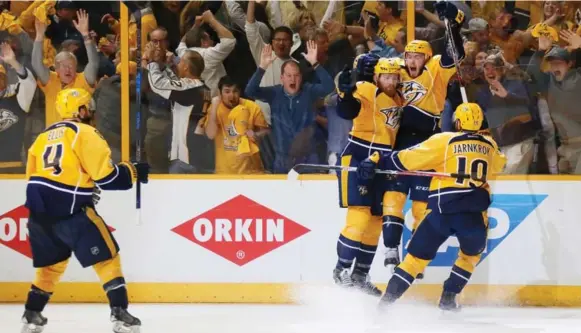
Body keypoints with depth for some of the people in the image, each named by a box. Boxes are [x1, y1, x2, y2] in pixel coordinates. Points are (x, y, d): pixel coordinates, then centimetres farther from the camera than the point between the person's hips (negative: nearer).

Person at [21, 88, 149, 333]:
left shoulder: (44, 136, 19)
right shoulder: (85, 133, -4)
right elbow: (105, 175, -11)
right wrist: (134, 172, 6)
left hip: (39, 206, 7)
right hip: (68, 209, -7)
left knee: (51, 263, 23)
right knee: (107, 257, 1)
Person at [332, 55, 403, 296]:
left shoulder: (399, 99, 9)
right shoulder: (367, 91, -13)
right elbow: (346, 111, -30)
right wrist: (345, 92, -47)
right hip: (358, 158, -8)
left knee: (376, 221, 11)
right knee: (359, 216, -15)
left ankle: (360, 275, 21)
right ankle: (341, 269, -3)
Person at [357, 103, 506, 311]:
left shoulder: (444, 141, 2)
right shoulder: (489, 145, 14)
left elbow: (408, 158, -2)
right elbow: (498, 165, 37)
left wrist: (377, 162, 3)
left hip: (443, 209, -2)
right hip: (474, 213, 2)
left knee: (418, 255, 7)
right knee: (471, 254, 30)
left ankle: (386, 301, -3)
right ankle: (448, 297, 21)